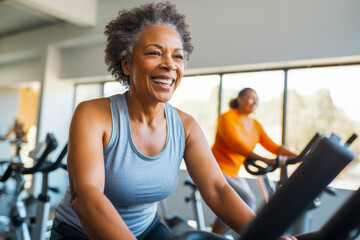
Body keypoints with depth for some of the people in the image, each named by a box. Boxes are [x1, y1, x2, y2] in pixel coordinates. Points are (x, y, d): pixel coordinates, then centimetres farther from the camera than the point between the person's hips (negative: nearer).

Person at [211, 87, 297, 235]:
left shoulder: (255, 126, 10)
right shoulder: (227, 118, -12)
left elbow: (271, 146, 6)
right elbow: (235, 144, -27)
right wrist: (264, 160, -37)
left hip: (233, 174, 8)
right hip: (216, 171, -8)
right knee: (247, 200, -21)